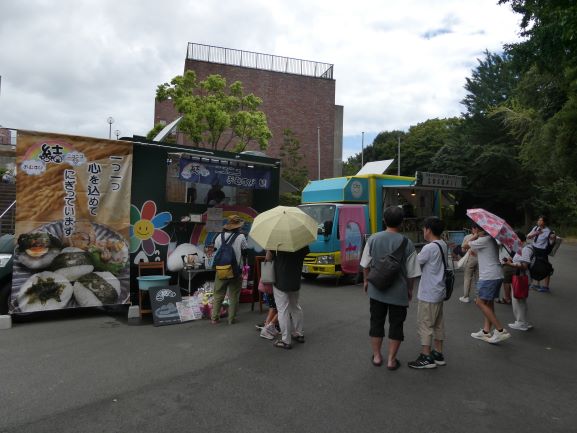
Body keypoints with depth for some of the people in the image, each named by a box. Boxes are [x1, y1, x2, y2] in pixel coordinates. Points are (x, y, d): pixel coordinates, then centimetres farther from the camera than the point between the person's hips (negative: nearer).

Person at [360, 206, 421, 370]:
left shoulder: (373, 239, -7)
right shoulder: (407, 244, -12)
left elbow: (365, 265, 1)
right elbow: (411, 272, -6)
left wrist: (366, 281, 17)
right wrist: (410, 289, 10)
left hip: (376, 289, 2)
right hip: (399, 292, -2)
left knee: (376, 322, 15)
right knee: (396, 325, 11)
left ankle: (376, 356, 26)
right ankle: (391, 359, 19)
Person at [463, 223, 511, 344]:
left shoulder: (483, 240, -13)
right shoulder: (491, 239, 16)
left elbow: (467, 244, -5)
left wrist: (477, 235, 0)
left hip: (489, 276, -10)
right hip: (497, 275, 10)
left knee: (480, 302, -5)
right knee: (488, 302, 14)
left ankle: (500, 330, -5)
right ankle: (486, 331, 19)